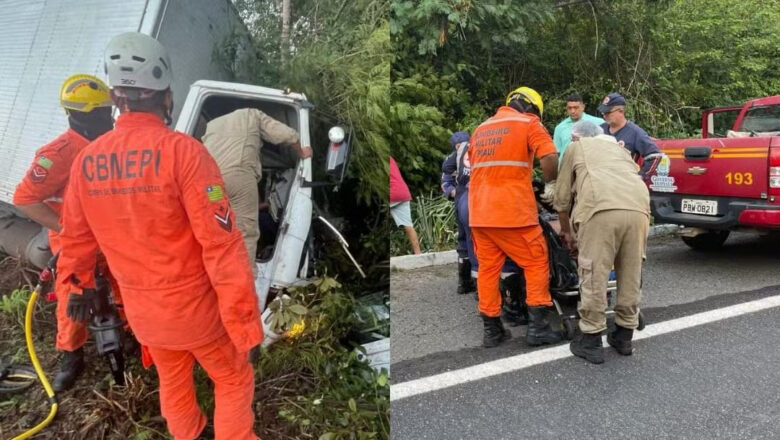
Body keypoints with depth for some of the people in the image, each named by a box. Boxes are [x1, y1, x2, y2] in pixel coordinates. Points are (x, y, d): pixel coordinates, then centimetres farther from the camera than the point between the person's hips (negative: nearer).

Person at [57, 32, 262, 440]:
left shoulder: (86, 160, -4)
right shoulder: (182, 151, -23)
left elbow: (76, 238, 9)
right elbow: (221, 243, -24)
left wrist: (80, 286, 27)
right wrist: (243, 320, -17)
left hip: (140, 309, 6)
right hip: (194, 304, -6)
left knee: (172, 381, 29)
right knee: (234, 381, 16)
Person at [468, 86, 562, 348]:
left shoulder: (480, 129, 22)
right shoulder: (528, 123, 3)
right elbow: (550, 156, -13)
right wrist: (551, 183, 3)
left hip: (479, 211, 6)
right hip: (512, 211, -6)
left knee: (488, 268, 10)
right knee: (536, 263, 6)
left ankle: (491, 329, 14)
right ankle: (537, 327, 5)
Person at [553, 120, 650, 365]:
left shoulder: (576, 148, 27)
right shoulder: (619, 149, 39)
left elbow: (562, 197, 24)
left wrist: (567, 231, 39)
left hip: (601, 208, -5)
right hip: (638, 208, 5)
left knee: (594, 274, 1)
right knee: (631, 275, 14)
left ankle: (590, 340, 7)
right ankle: (624, 335, 25)